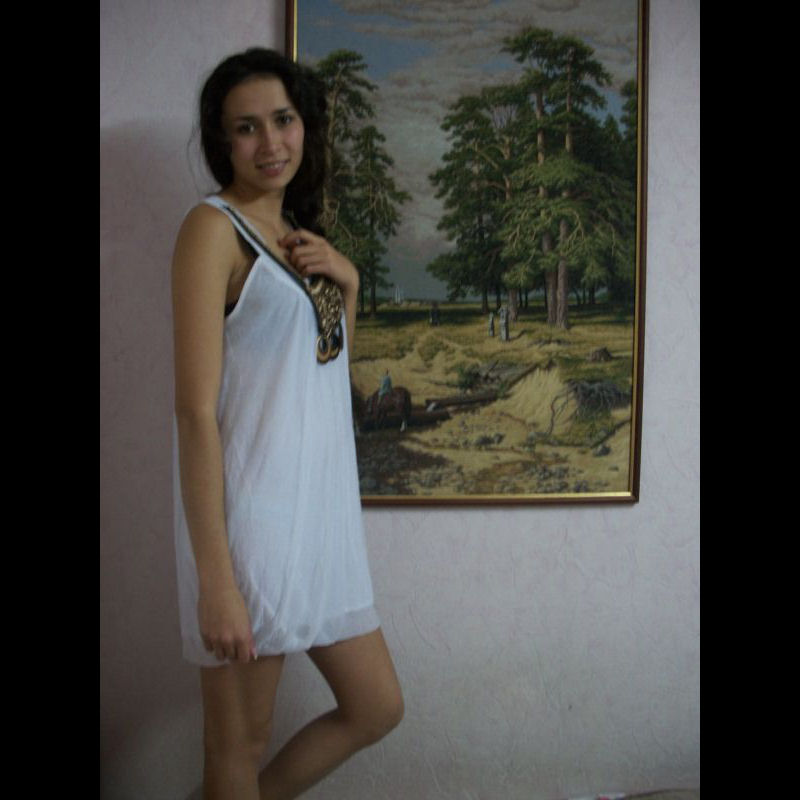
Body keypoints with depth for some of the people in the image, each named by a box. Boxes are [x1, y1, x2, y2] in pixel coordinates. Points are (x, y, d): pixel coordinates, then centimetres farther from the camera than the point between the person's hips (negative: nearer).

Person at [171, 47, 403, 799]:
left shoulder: (300, 235, 14)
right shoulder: (213, 227, -10)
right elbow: (196, 410, -17)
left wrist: (348, 282, 5)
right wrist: (214, 579, -21)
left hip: (319, 508, 8)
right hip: (249, 515, -8)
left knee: (376, 709, 16)